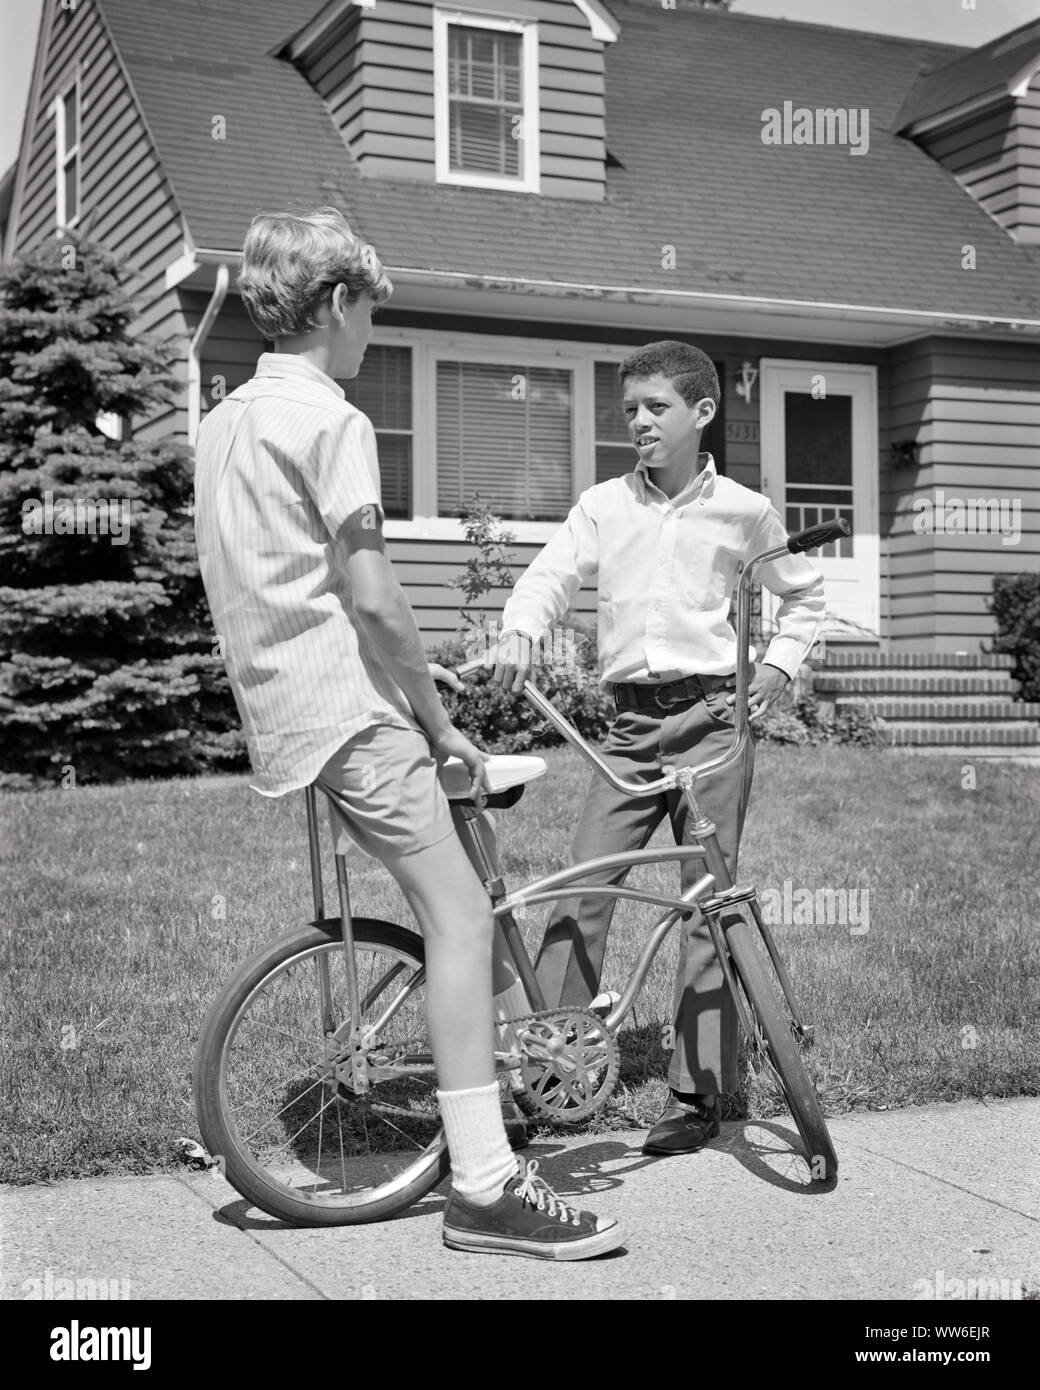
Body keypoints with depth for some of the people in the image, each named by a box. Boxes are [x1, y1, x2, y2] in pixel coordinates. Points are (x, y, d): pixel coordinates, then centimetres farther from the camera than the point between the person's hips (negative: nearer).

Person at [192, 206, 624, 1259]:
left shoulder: (225, 420, 17)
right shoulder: (329, 420, -11)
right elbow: (372, 596, -17)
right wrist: (438, 717, -7)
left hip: (276, 705, 10)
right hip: (346, 706, -10)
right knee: (460, 916, -12)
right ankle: (485, 1185, -14)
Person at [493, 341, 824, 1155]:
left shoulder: (743, 511, 5)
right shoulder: (603, 506, 8)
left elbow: (805, 596, 18)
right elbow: (551, 576, -3)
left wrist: (778, 666, 3)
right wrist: (519, 635, -22)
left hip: (711, 716, -2)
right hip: (630, 723, 2)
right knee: (583, 888, -4)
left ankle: (698, 1093, 6)